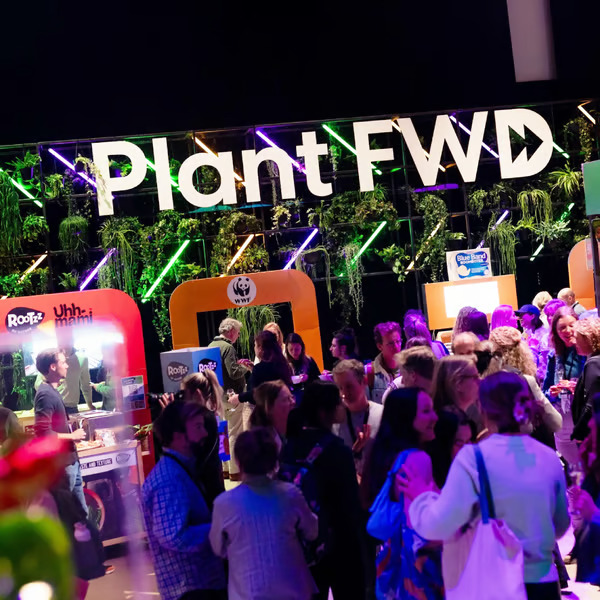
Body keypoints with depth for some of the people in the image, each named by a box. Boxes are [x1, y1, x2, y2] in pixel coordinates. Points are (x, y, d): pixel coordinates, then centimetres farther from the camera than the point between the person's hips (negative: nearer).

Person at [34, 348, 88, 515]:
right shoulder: (46, 394, -22)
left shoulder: (52, 390, 9)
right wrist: (72, 436, -19)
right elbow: (43, 432, -29)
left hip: (70, 459, 10)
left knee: (81, 510, 21)